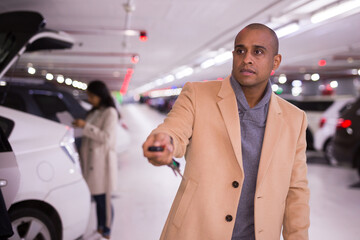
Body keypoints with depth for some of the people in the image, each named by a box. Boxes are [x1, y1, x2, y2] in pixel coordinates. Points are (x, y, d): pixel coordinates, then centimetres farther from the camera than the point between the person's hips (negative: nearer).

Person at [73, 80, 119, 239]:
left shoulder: (110, 113, -7)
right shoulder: (93, 113, 17)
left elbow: (106, 137, -16)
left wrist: (85, 126, -17)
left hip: (102, 160, -7)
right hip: (90, 160, 7)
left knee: (104, 199, -1)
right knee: (96, 198, 12)